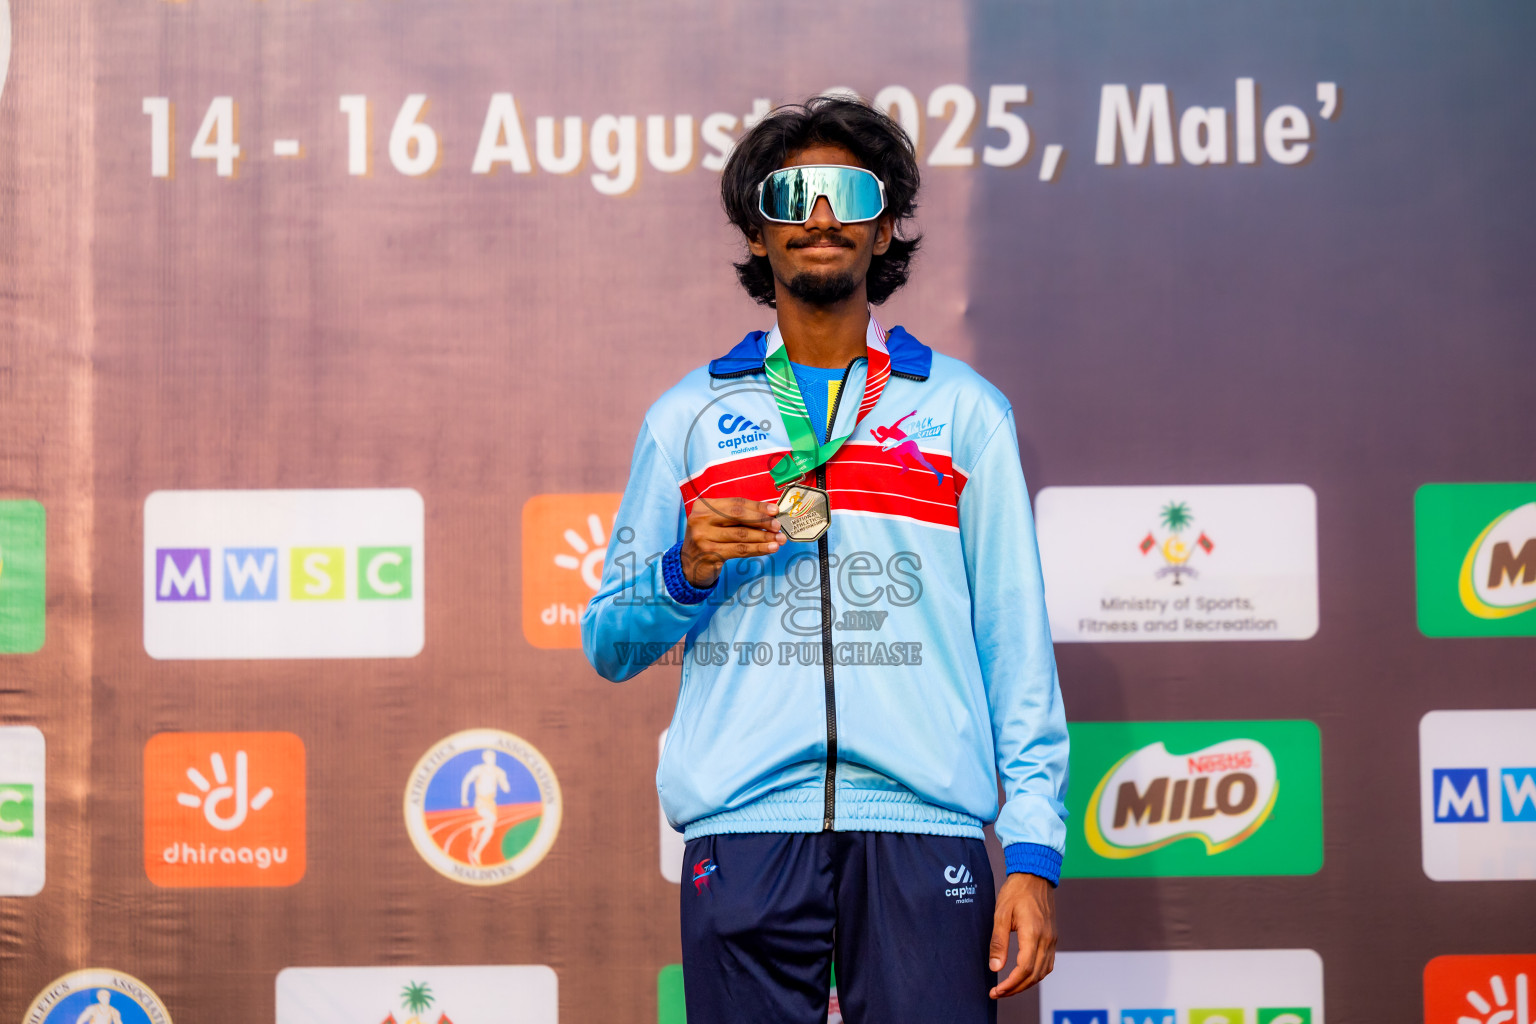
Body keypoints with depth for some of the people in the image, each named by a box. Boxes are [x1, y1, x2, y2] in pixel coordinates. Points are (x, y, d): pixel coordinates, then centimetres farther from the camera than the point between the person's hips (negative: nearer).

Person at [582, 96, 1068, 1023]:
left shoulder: (965, 408, 13)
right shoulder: (690, 417, 15)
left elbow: (1018, 642, 9)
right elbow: (608, 645, 16)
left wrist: (1035, 851, 0)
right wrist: (686, 574, -5)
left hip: (920, 822, -1)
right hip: (743, 825, 1)